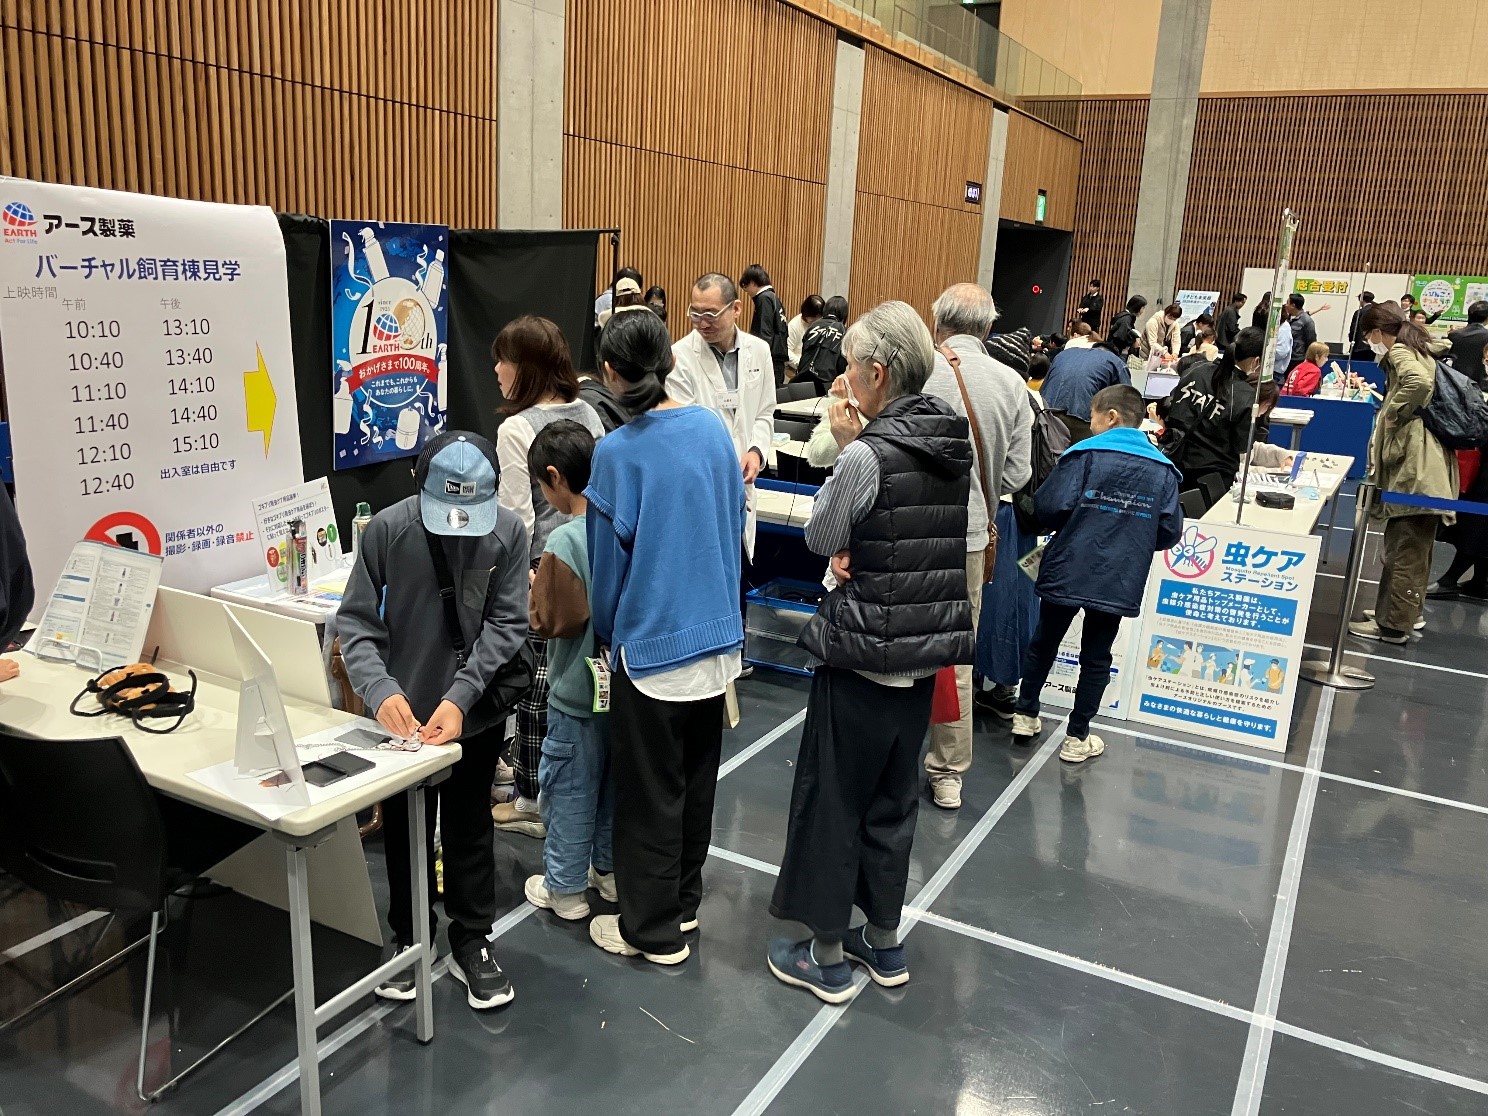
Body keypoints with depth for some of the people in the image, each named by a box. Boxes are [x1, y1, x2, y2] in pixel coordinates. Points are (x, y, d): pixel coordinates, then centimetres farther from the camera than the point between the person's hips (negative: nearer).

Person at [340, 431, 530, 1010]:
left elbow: (505, 625, -11)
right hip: (403, 714, 0)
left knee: (469, 830, 16)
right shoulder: (387, 529, -15)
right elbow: (355, 621, -11)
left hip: (476, 712, 0)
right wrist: (379, 689, -28)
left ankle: (471, 945, 34)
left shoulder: (509, 531, -14)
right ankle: (410, 941, 38)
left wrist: (460, 697, -21)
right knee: (405, 832, 17)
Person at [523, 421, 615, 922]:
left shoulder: (564, 540, -23)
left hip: (577, 692, -7)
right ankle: (609, 869, 35)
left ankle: (565, 888, 22)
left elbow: (550, 620, -20)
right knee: (614, 781, 20)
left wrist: (535, 590, -2)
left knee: (570, 789, 8)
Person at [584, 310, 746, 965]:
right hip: (717, 636, 6)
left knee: (649, 793, 9)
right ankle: (683, 901, 37)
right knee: (696, 781, 20)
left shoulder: (618, 453, -18)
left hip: (652, 646, -6)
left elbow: (608, 560, -9)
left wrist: (606, 632, 8)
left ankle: (653, 930, 23)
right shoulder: (714, 429, -1)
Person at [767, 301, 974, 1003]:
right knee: (893, 797, 19)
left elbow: (819, 537, -6)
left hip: (863, 652, -7)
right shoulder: (956, 443, 4)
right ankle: (884, 943, 33)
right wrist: (860, 548, 0)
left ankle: (827, 957, 21)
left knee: (831, 799, 8)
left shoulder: (868, 455, -20)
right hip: (927, 648, 7)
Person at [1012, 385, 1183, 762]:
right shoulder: (1163, 469, 2)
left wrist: (1070, 529, 6)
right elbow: (1170, 531, 0)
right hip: (1120, 581, 2)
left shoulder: (1085, 454, -8)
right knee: (1096, 657, 12)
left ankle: (1026, 717, 26)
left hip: (1067, 572, -2)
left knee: (1044, 643, 17)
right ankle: (1077, 738, 16)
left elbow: (1050, 506, -15)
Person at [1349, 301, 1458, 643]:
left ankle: (1393, 625, -2)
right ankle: (1403, 612, 27)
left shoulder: (1399, 352, -8)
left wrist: (1392, 414, -16)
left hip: (1415, 465, -10)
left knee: (1405, 547, -6)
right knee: (1412, 545, 17)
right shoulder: (1417, 349, 20)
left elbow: (1420, 383, -28)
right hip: (1423, 463, 10)